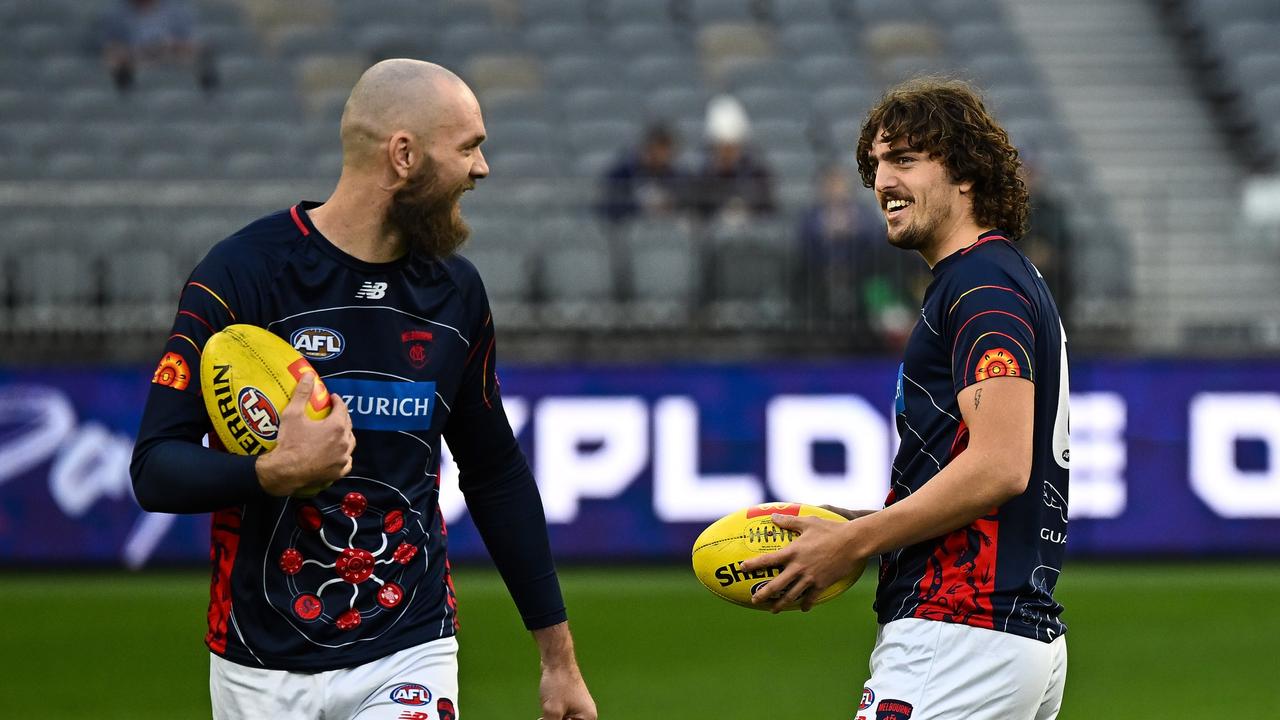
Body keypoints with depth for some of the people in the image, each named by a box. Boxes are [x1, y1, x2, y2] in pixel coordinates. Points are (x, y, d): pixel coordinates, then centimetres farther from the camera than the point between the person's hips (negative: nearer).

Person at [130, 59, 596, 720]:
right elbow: (156, 469, -10)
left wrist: (558, 653, 16)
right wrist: (277, 472, -28)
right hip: (261, 666, -3)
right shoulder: (244, 272, -9)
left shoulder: (456, 290, 6)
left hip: (409, 658, 3)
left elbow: (496, 473, 16)